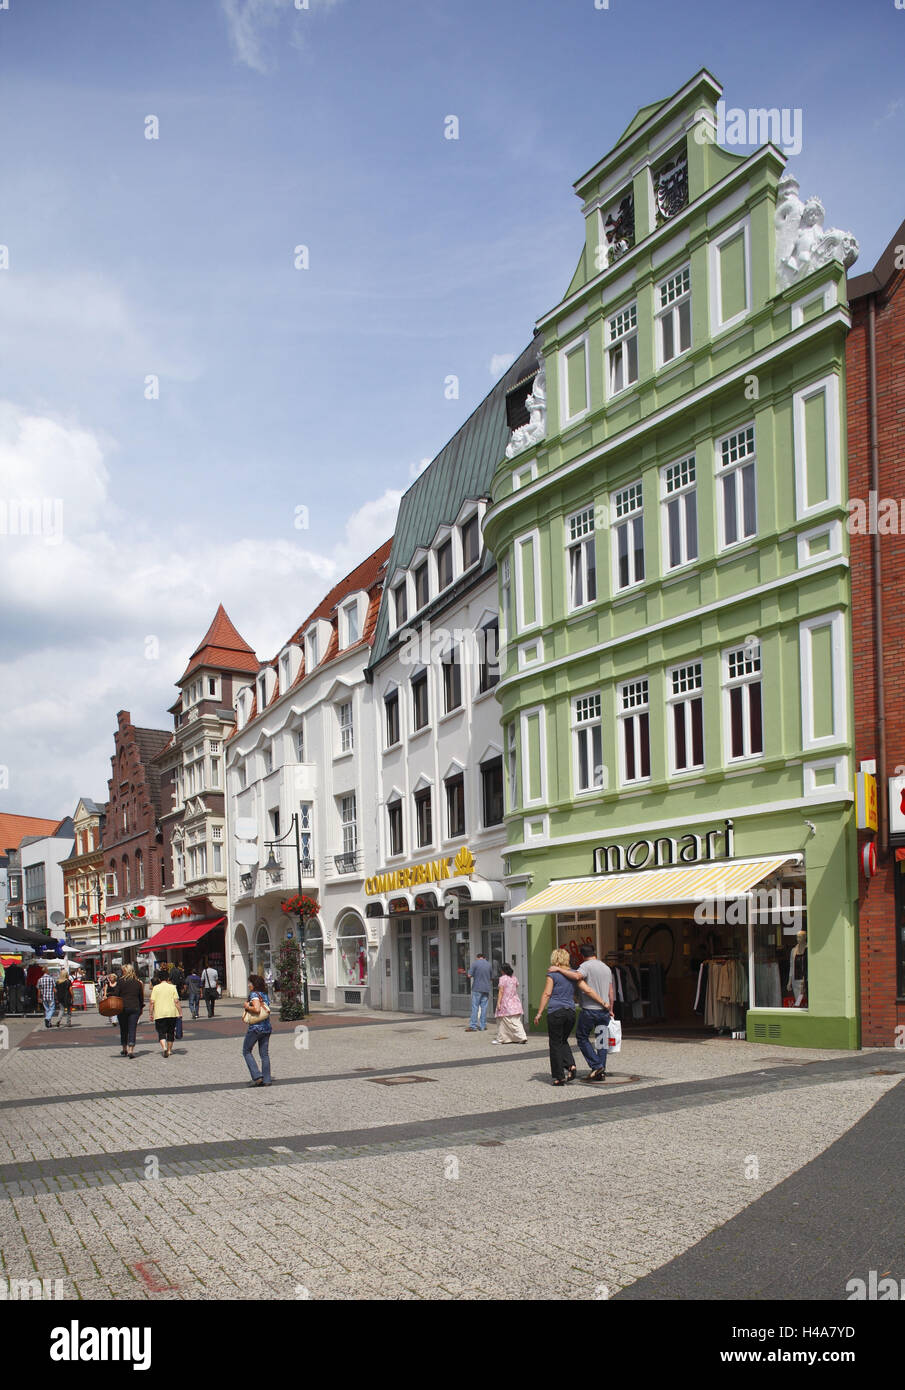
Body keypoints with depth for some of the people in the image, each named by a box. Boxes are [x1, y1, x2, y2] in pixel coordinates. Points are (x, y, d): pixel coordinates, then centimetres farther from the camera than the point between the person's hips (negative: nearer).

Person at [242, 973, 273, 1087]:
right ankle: (266, 1080, 10)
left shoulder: (254, 994, -12)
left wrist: (247, 1007, -9)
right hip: (267, 1027, 7)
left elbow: (257, 1009, -26)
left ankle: (257, 1076, 0)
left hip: (255, 1028, -7)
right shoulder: (265, 995, 12)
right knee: (265, 1054, 11)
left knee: (246, 1051, 9)